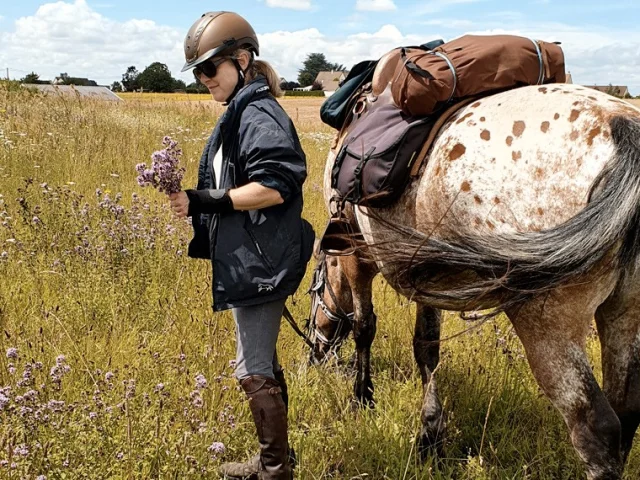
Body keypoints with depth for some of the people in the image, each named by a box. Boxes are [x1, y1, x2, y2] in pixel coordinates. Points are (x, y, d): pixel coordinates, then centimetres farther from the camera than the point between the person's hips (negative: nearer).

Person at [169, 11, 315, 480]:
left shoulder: (258, 114, -16)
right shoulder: (241, 112, 14)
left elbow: (274, 187, -26)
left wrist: (204, 201, -23)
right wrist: (198, 201, 5)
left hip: (260, 262, -11)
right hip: (250, 259, 11)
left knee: (253, 369, -1)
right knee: (263, 361, 19)